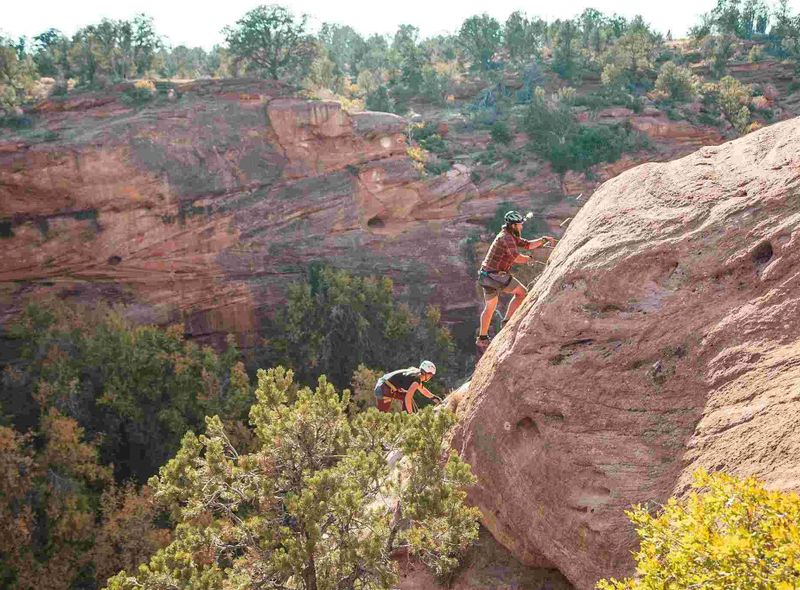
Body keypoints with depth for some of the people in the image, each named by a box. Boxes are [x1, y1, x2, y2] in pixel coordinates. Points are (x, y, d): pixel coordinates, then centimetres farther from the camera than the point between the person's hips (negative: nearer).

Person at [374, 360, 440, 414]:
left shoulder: (416, 372, 9)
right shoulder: (416, 379, -18)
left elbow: (421, 389, 29)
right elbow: (407, 398, -25)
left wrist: (433, 397, 31)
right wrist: (410, 413, -19)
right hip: (384, 389, -10)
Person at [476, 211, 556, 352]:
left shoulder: (511, 237, 17)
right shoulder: (506, 237, -16)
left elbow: (527, 244, 16)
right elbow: (515, 257, -25)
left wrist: (544, 239, 7)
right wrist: (530, 259, -10)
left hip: (487, 275, 10)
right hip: (495, 275, -10)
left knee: (489, 308, 18)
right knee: (522, 292, -4)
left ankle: (482, 339, 25)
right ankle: (507, 322, -4)